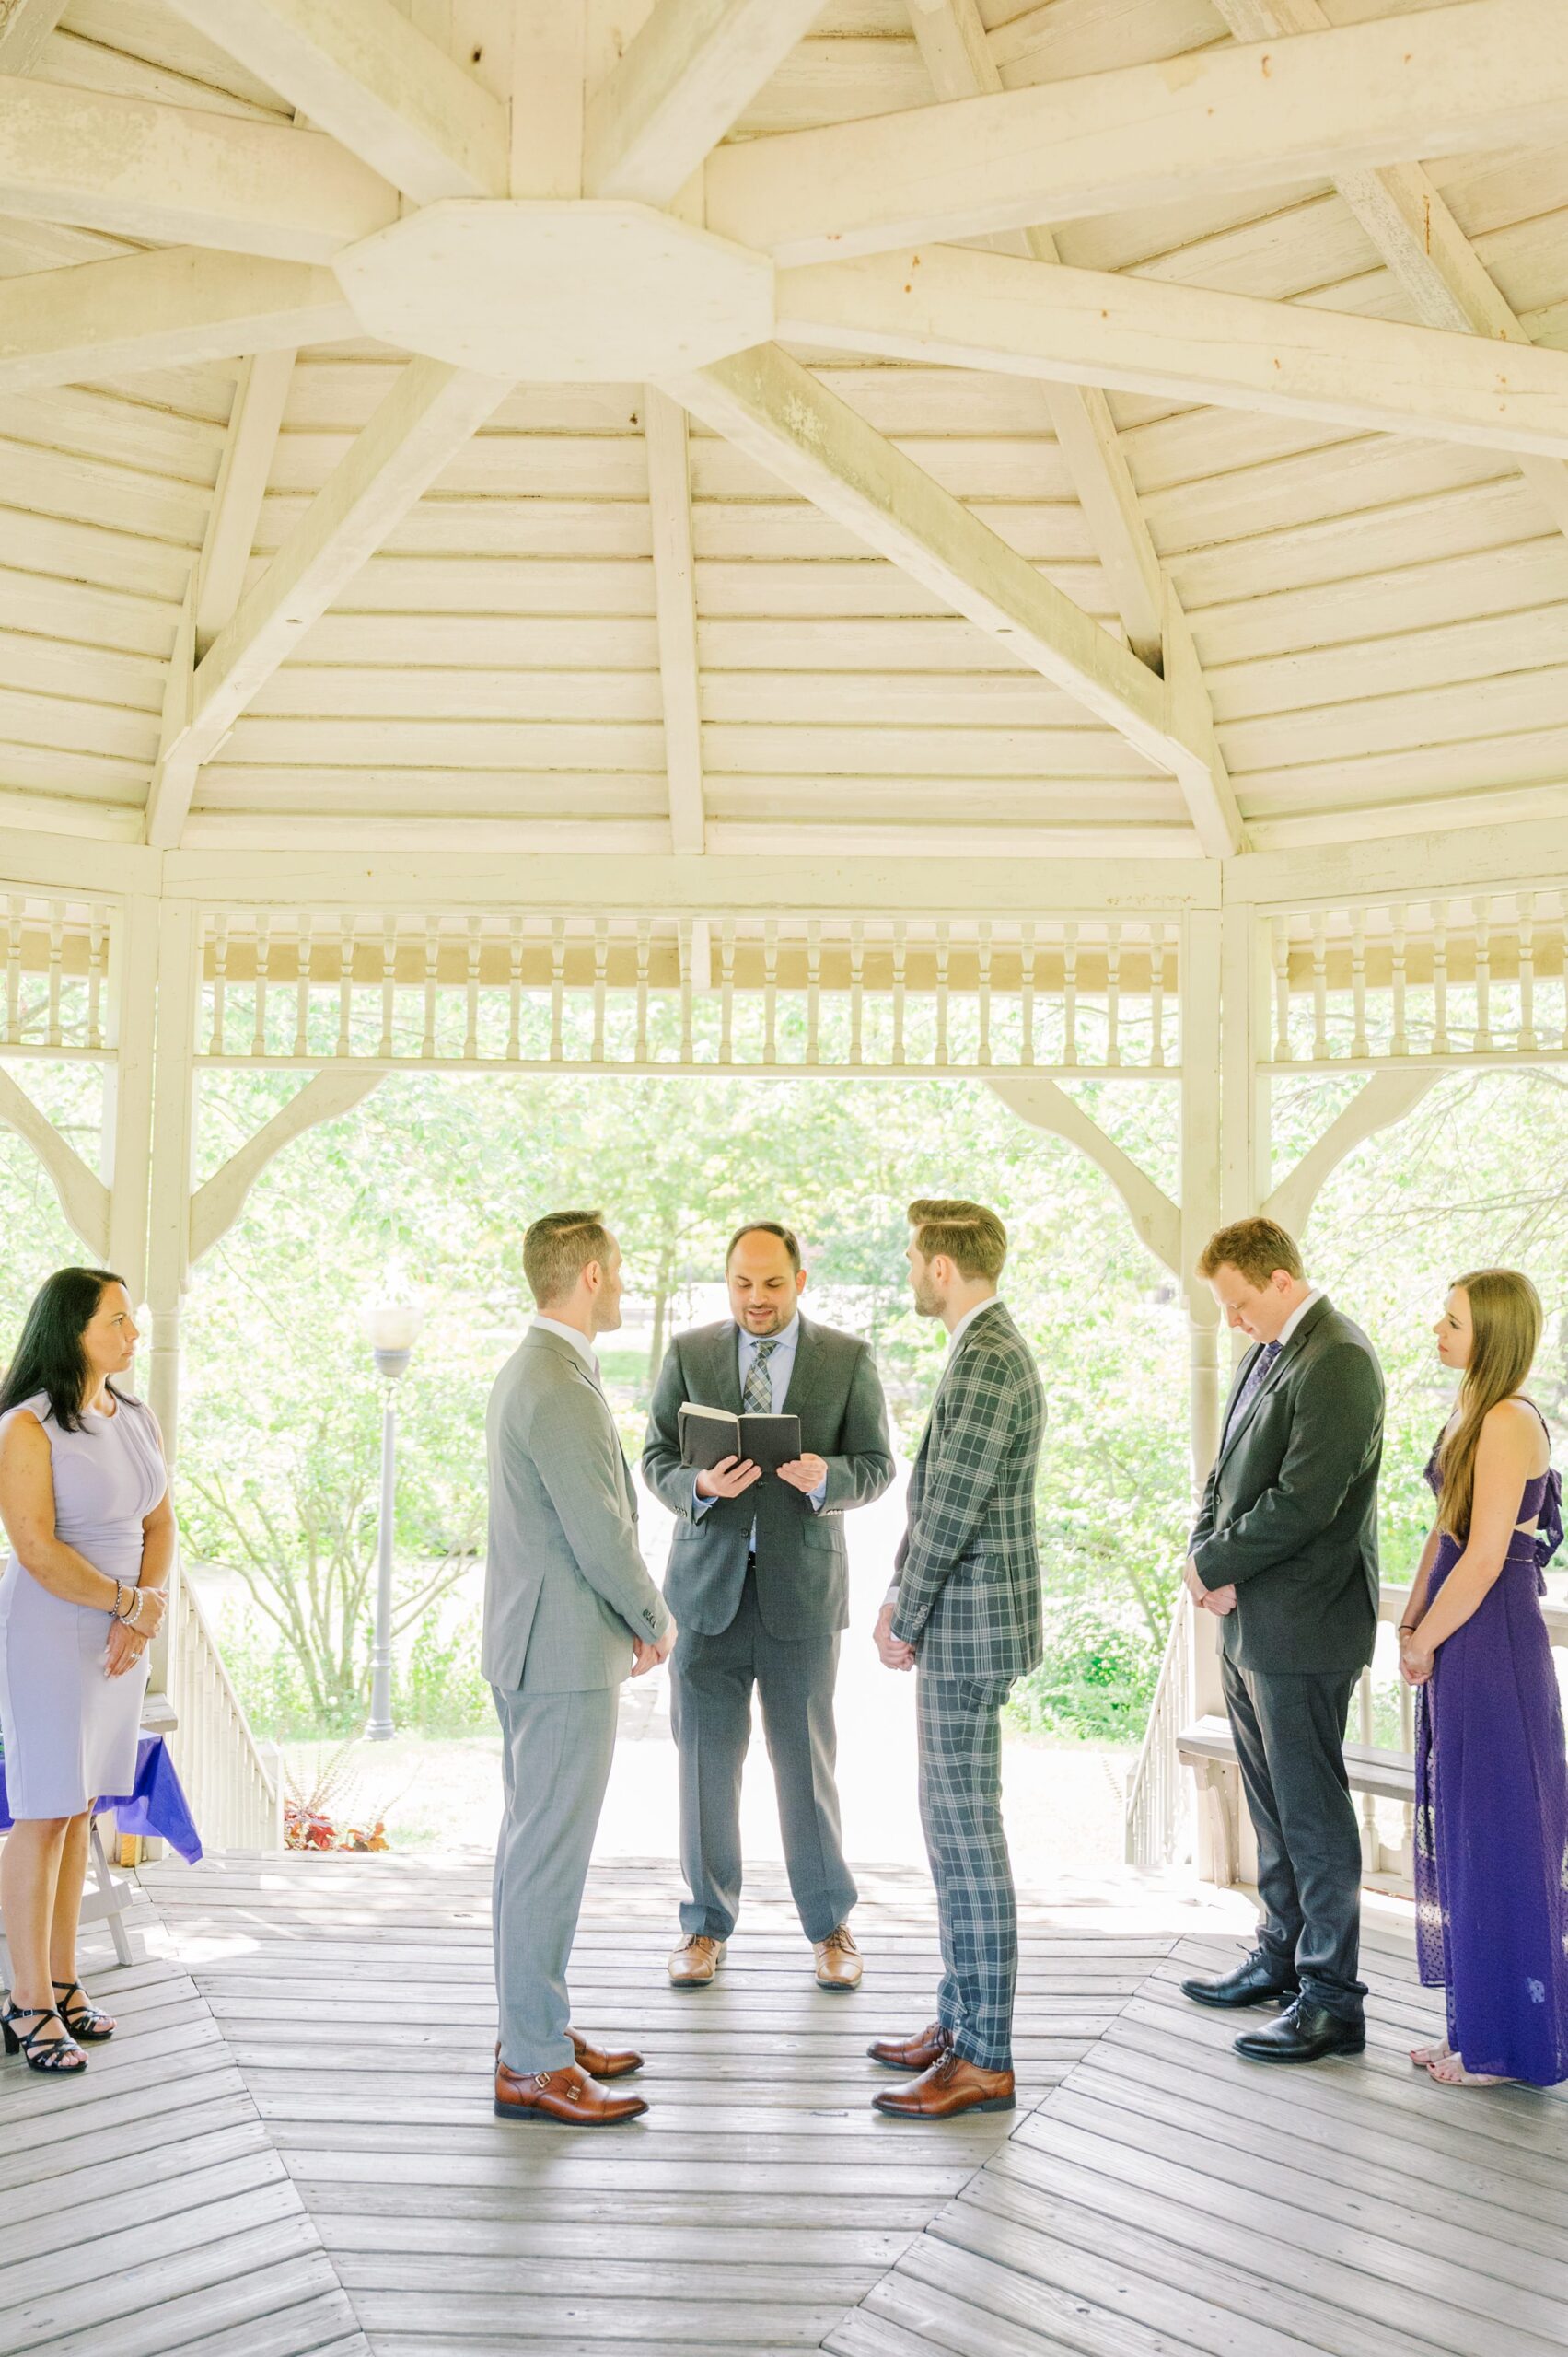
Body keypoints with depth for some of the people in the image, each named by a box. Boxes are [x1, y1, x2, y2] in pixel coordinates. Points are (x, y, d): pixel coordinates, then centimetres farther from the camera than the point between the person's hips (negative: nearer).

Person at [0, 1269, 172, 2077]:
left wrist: (141, 1619, -7)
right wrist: (134, 1602, -12)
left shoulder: (137, 1419, 7)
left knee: (80, 1807, 13)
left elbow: (160, 1526, 8)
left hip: (121, 1637, 6)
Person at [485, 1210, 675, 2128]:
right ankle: (533, 2064, 7)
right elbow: (602, 1536, -21)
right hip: (565, 1652, -11)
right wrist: (656, 1624, -5)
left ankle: (536, 2028, 29)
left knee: (535, 1846, 17)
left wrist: (628, 1620, 13)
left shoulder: (530, 1370, 13)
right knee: (549, 1856, -2)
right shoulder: (562, 1387, -21)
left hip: (534, 1645, 11)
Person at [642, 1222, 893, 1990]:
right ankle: (707, 1924, 24)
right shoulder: (687, 1354, 4)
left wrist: (825, 1478, -21)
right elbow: (657, 1456, 3)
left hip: (802, 1584, -1)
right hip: (708, 1581, 1)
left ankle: (829, 1926, 24)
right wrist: (700, 1486, -19)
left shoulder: (848, 1359, 2)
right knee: (706, 1757, 8)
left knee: (807, 1758, 7)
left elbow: (876, 1464, 0)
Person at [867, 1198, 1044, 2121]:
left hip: (968, 1628, -11)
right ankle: (961, 2020, 29)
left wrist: (905, 1620, -10)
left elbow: (951, 1511, -20)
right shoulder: (991, 1350, 14)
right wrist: (902, 1597, 13)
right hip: (964, 1624, 11)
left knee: (968, 1838, -3)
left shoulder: (987, 1363, -20)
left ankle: (986, 2062, 7)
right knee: (953, 1830, 17)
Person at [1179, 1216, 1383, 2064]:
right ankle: (1282, 1957, 33)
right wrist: (1207, 1555, -1)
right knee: (1272, 1804, 19)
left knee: (1312, 1810, -1)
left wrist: (1213, 1566, -13)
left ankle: (1331, 2000, 10)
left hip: (1302, 1626, -9)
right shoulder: (1266, 1353, 13)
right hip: (1248, 1621, 9)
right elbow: (1226, 1476, 16)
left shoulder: (1337, 1361, -17)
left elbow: (1301, 1502, -23)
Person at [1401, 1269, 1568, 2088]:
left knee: (1497, 1836, 2)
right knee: (1464, 1835, 16)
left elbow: (1483, 1559, -20)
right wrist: (1411, 1623, 6)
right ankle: (1475, 2027, 28)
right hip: (1458, 1642, 10)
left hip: (1491, 1644, -10)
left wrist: (1424, 1644, -10)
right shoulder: (1470, 1414, 11)